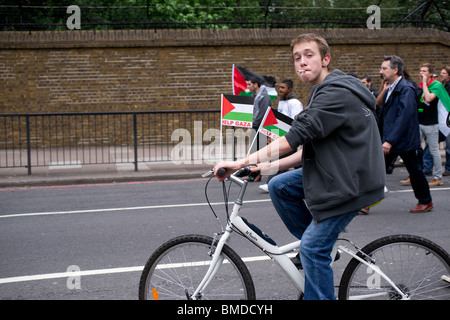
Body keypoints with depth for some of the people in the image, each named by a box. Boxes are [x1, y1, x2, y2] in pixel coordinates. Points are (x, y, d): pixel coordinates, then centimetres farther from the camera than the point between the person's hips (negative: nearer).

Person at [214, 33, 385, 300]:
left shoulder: (337, 94, -20)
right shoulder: (324, 93, 13)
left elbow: (293, 139, -27)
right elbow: (309, 149, 14)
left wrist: (242, 163, -25)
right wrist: (270, 166, 3)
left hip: (351, 182, -10)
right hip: (333, 171, 10)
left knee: (313, 248, -7)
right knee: (279, 186, 5)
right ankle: (319, 243, 15)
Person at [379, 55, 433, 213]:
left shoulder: (406, 89, -17)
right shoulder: (389, 90, 12)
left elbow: (404, 117, -26)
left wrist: (390, 140, -31)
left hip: (404, 140, -8)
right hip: (390, 141, 8)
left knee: (414, 171, 6)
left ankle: (426, 202, 23)